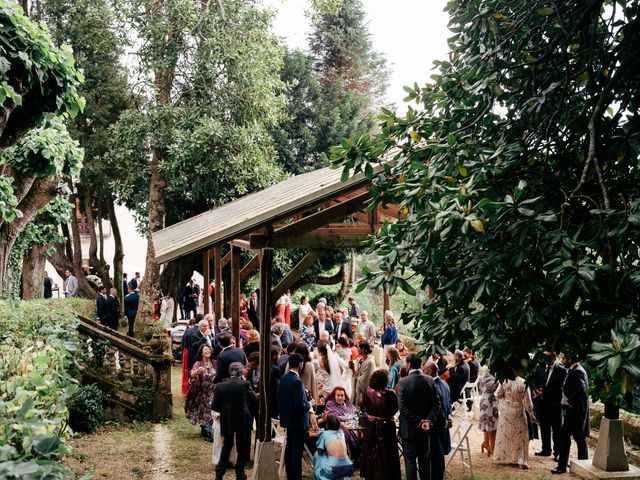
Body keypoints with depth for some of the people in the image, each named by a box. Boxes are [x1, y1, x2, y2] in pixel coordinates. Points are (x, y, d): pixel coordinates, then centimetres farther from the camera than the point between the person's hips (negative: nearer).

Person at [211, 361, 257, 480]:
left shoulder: (220, 386, -6)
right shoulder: (245, 384, -13)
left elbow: (214, 406, -2)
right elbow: (255, 401, -8)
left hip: (226, 422, 2)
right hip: (243, 421, -2)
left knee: (226, 446, 20)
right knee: (242, 448, 13)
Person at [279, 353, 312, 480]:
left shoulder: (283, 378, 1)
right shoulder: (296, 381, -24)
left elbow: (279, 398, 9)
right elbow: (300, 405, -24)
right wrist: (309, 404, -7)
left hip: (288, 419, 8)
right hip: (298, 421, -8)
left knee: (289, 448, 17)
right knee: (297, 451, -1)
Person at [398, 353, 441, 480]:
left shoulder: (403, 382, -15)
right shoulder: (429, 380, -3)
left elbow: (402, 407, -20)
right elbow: (436, 404, -5)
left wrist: (417, 422, -17)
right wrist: (428, 420, -11)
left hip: (409, 428, -4)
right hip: (425, 428, 4)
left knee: (410, 460, 5)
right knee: (425, 459, 16)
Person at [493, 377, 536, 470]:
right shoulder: (523, 383, -14)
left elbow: (498, 395, -4)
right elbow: (527, 400, -7)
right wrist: (531, 413, 5)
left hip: (506, 410, 1)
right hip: (518, 411, -1)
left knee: (504, 434, 16)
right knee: (520, 435, 7)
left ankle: (503, 457, 24)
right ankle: (521, 461, 4)